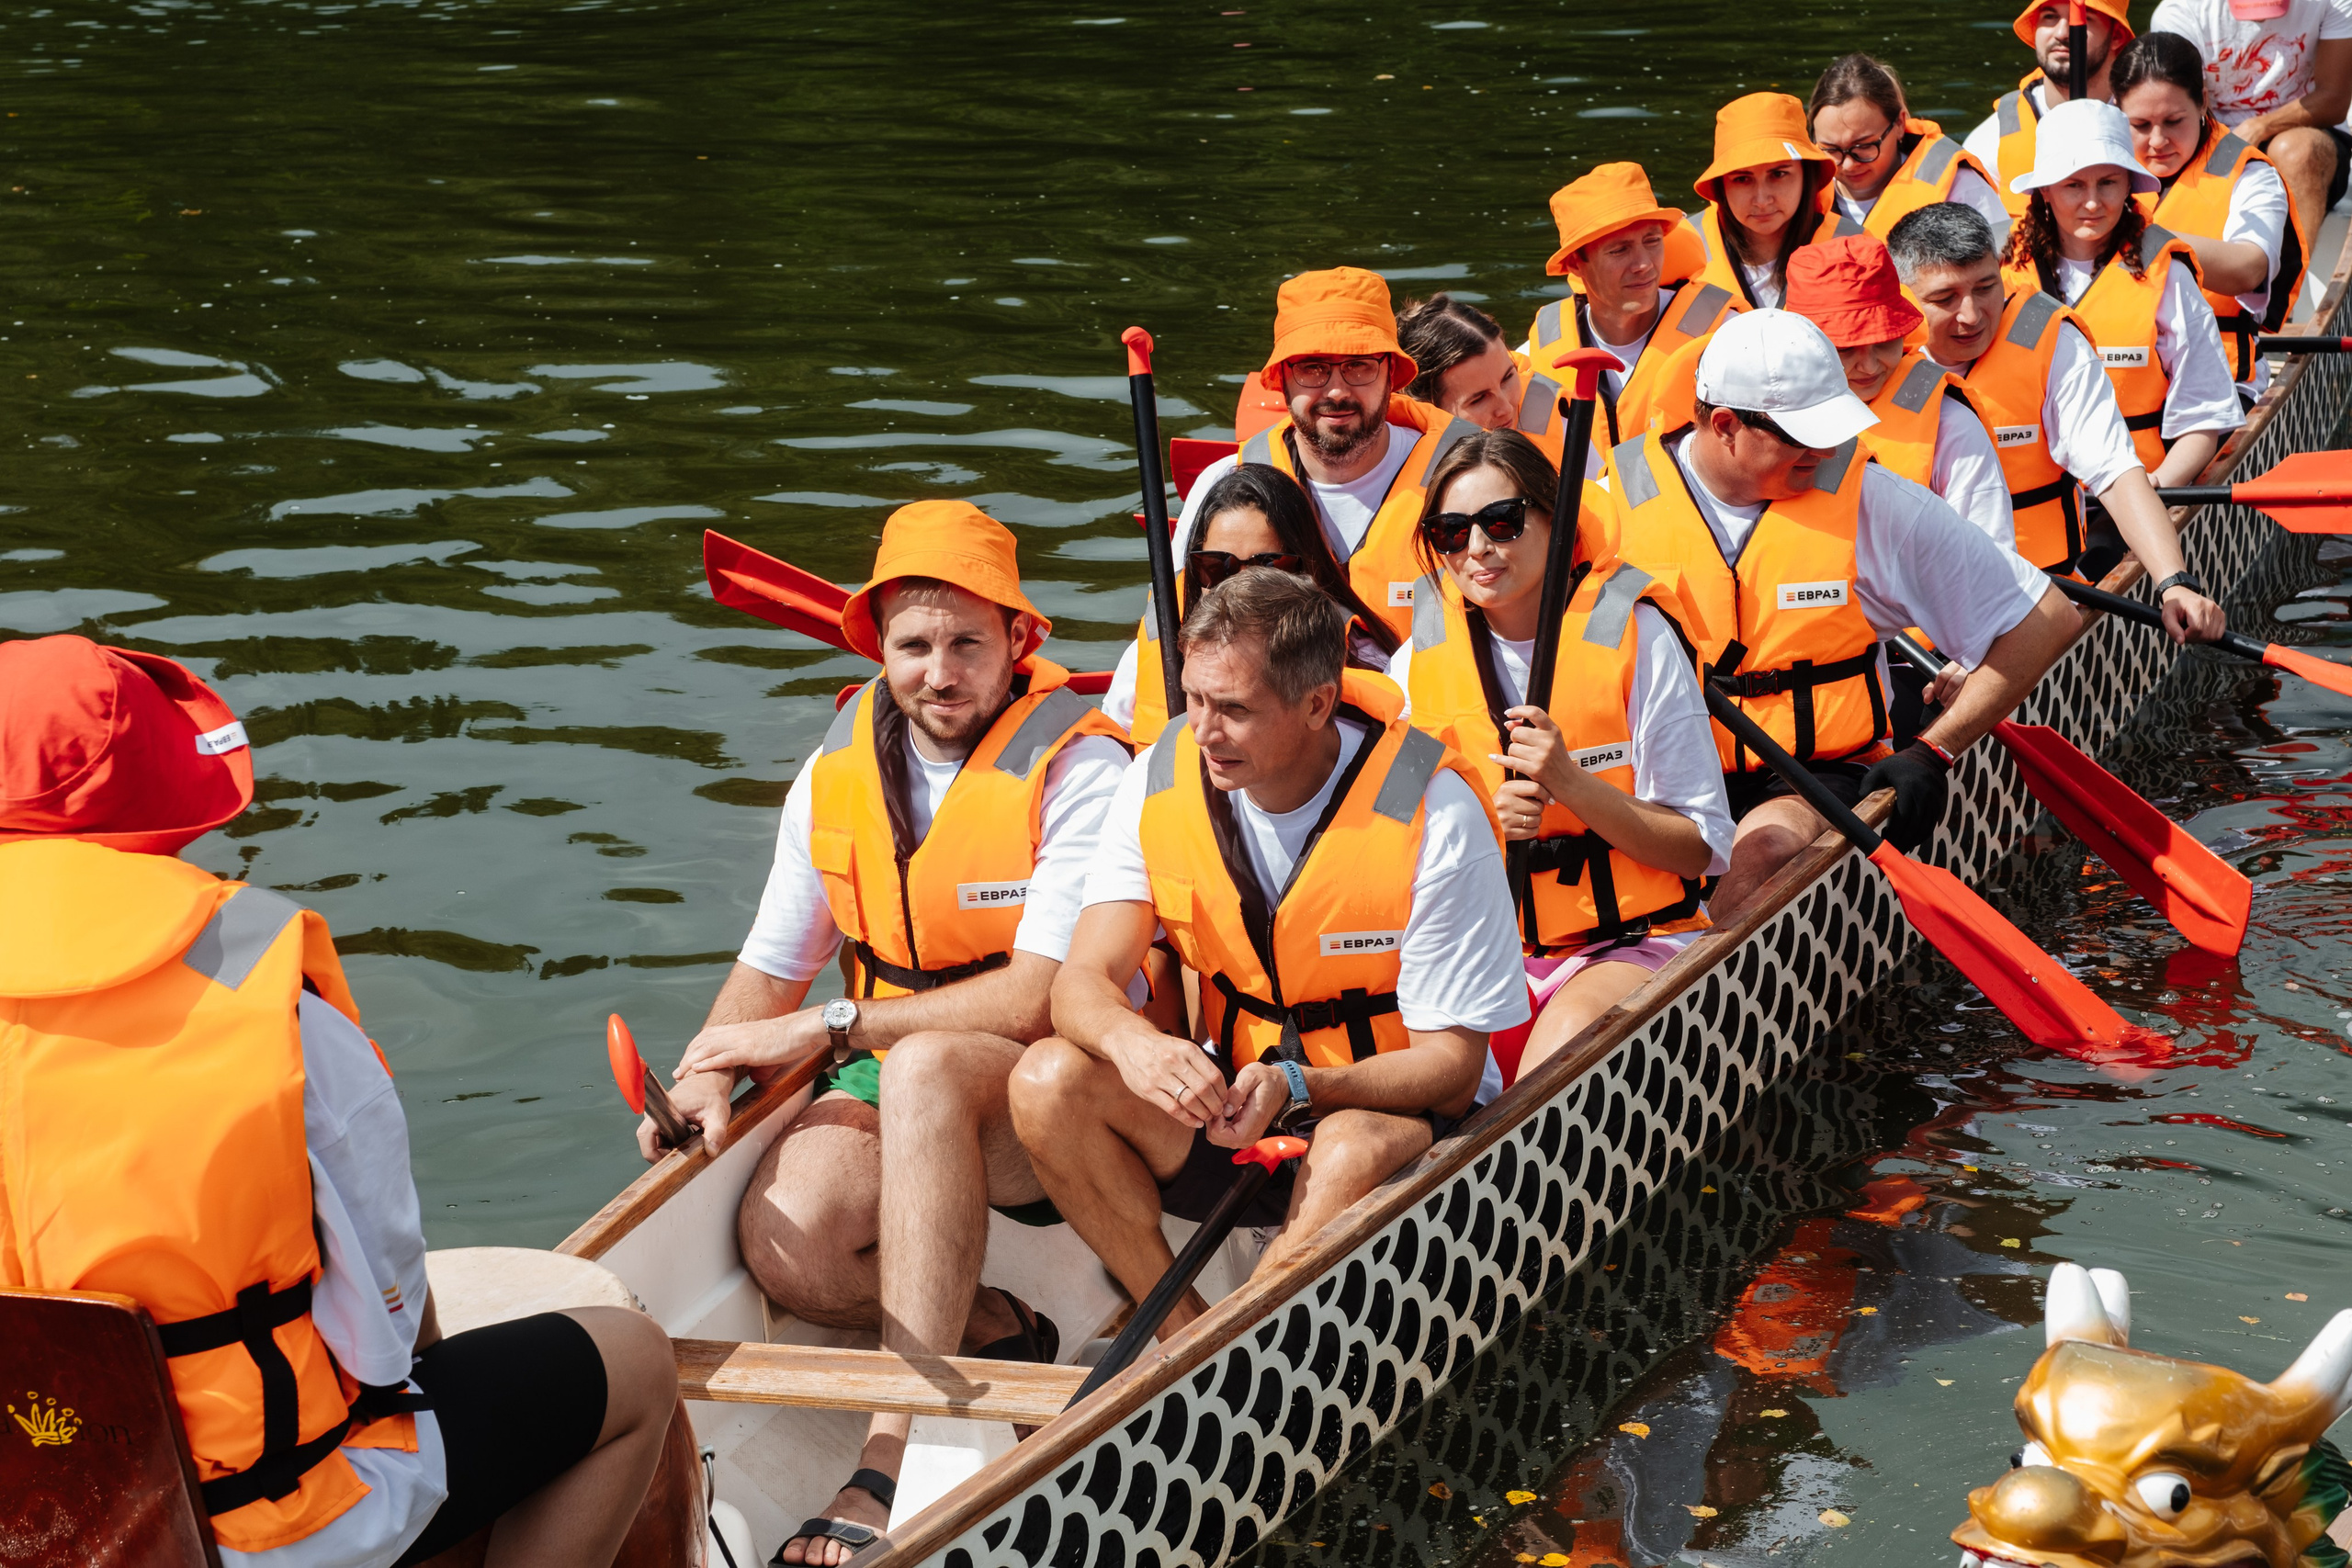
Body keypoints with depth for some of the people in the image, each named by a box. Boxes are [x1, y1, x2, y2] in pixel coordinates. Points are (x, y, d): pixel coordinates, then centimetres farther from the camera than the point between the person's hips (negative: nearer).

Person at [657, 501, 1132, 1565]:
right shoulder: (837, 776, 4)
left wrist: (832, 1028, -20)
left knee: (925, 1065, -39)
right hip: (894, 1087, 5)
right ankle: (999, 1337, 2)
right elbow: (768, 972, 10)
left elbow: (1040, 998, -21)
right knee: (785, 1244, -27)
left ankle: (896, 1460, -38)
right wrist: (711, 1075, -12)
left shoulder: (1075, 769, -14)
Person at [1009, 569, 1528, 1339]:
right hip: (1229, 1099, 5)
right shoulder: (1162, 780, -6)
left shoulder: (1431, 814, -20)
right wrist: (1131, 1041, -35)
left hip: (1392, 1110, -4)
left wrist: (1296, 1086, -34)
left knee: (1356, 1151, -39)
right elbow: (1083, 978, -10)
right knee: (1048, 1081, -21)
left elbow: (1452, 1065, -16)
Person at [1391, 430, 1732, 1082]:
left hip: (1633, 944, -2)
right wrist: (1484, 821, -11)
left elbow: (1704, 849, -5)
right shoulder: (1420, 660, 5)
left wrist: (1571, 784, -19)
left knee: (1568, 1038, -34)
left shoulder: (1632, 635, -4)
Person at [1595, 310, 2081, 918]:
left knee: (1763, 851, -37)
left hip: (1821, 778, -1)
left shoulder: (1870, 502, -4)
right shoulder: (1619, 499, -2)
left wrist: (1931, 752, -4)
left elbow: (2045, 620, 1)